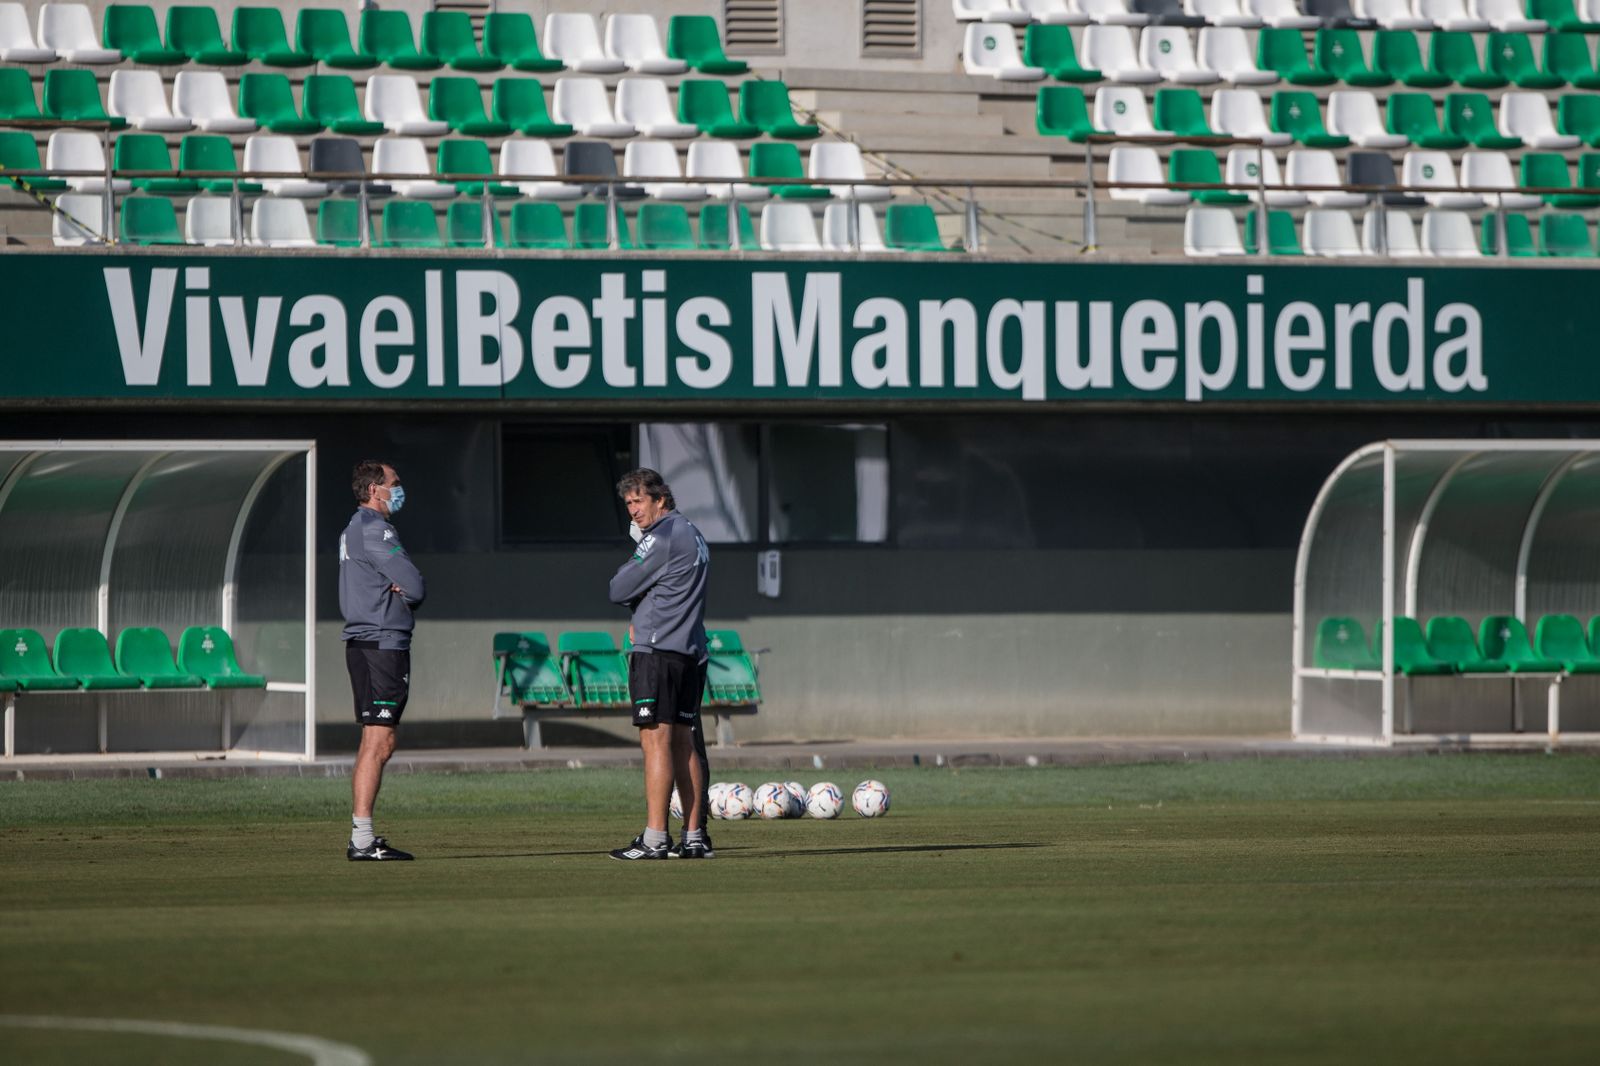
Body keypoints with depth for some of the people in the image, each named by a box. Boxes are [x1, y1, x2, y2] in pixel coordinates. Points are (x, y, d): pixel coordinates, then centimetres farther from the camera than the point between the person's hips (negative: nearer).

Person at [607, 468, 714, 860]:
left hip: (658, 648, -9)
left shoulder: (662, 536, -11)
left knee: (656, 741, -11)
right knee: (684, 743, 9)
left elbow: (619, 590, -9)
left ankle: (654, 839, -16)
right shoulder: (692, 535, 19)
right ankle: (694, 838, 8)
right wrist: (640, 618, 10)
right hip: (692, 651, 9)